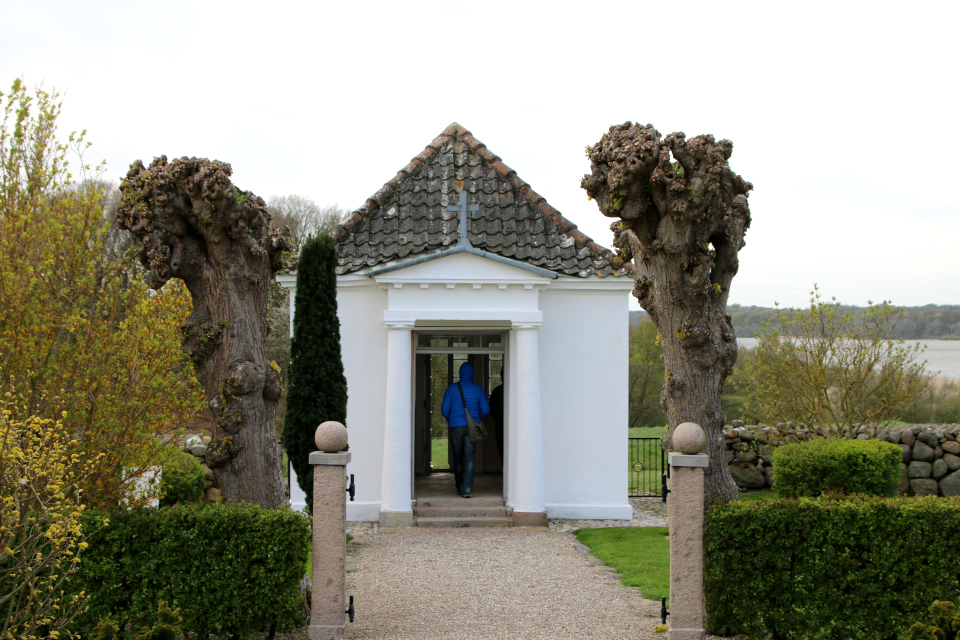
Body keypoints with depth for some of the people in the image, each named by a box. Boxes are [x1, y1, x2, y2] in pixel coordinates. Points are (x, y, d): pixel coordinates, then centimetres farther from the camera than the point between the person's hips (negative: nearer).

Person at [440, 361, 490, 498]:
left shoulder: (451, 388, 1)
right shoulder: (478, 389, 2)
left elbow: (444, 410, 1)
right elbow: (485, 410, 2)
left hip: (455, 426, 0)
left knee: (457, 457, 13)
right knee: (469, 457, -3)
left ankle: (459, 486, 23)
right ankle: (467, 488, -15)